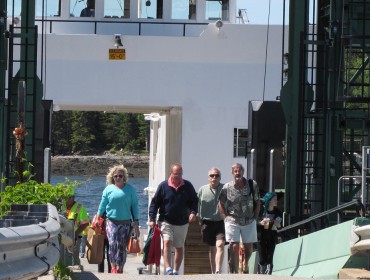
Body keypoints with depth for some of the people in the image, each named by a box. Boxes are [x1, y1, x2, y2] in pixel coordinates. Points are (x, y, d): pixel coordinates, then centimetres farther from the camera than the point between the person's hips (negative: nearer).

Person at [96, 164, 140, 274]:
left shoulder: (130, 189, 5)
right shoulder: (108, 189, 5)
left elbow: (135, 206, 6)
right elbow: (102, 205, 10)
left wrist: (136, 222, 1)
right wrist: (98, 219, 7)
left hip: (126, 222, 1)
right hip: (112, 222, -1)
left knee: (122, 247, 4)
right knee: (113, 244, -17)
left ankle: (120, 269, 13)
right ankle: (113, 267, -12)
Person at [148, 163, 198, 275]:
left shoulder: (188, 186, 3)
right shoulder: (163, 186, -3)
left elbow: (194, 201, 12)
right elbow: (154, 202, 0)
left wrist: (193, 212, -8)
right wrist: (152, 219, -7)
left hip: (182, 223, 3)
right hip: (166, 221, -3)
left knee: (179, 247, 11)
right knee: (167, 242, -22)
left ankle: (176, 271, 22)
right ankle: (168, 268, -28)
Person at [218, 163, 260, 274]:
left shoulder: (252, 185, -2)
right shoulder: (227, 187, -4)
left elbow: (257, 202, 7)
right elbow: (221, 203, 7)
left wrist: (255, 218, 2)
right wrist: (226, 217, -1)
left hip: (249, 222, 2)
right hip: (232, 222, -2)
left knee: (248, 248, 10)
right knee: (234, 247, -9)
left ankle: (245, 263, 38)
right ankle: (234, 272, -7)